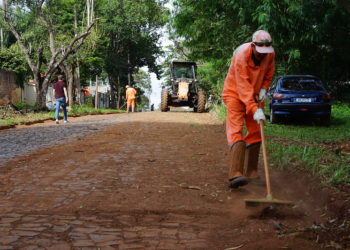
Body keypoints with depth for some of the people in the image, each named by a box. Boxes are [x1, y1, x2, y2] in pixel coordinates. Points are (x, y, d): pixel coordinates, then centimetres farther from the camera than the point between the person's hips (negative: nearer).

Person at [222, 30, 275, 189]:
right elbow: (244, 88, -32)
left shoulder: (270, 54, -9)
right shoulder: (241, 56, -28)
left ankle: (251, 173, 14)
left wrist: (264, 89, -6)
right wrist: (255, 110, -38)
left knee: (255, 132, 5)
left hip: (255, 96, 7)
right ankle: (235, 175, -31)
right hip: (235, 93, -6)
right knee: (235, 130, -19)